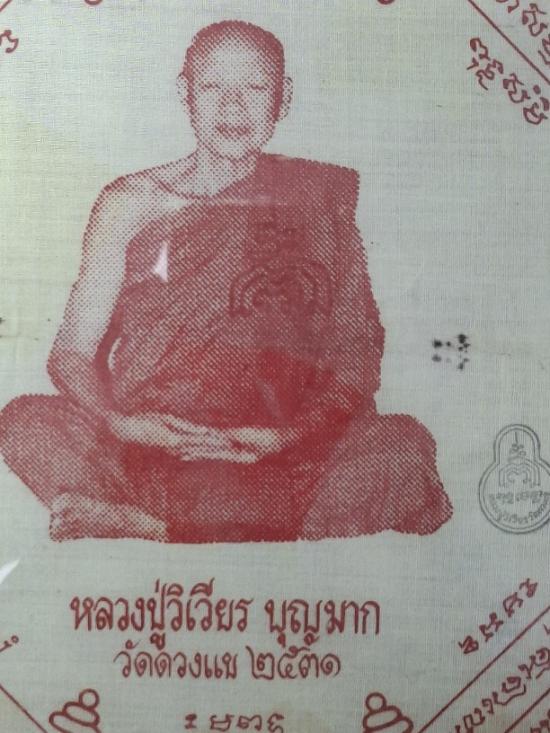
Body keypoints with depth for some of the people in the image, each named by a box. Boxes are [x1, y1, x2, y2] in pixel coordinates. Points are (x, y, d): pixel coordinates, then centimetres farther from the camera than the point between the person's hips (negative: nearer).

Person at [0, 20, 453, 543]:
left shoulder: (320, 197, 8)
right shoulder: (131, 203, 8)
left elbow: (357, 349, 2)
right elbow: (73, 350, 6)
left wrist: (295, 433, -16)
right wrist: (120, 423, -15)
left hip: (281, 461, 0)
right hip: (148, 454, 1)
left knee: (403, 443, -28)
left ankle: (140, 526, -29)